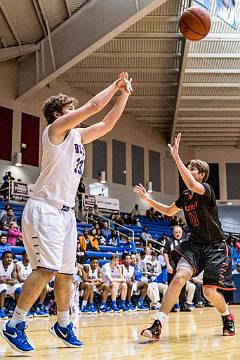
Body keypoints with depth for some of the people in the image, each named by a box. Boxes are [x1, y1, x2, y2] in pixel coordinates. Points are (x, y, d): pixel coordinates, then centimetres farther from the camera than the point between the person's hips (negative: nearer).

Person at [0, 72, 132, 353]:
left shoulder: (78, 136, 17)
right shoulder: (55, 128, -6)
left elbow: (107, 123, 21)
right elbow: (93, 106, -11)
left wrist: (124, 94, 12)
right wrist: (116, 85, 1)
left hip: (66, 212, 9)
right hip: (44, 209, -9)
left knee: (66, 273, 12)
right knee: (46, 269, -17)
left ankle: (63, 325, 25)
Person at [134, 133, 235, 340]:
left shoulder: (207, 190, -14)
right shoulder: (185, 197, 7)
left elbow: (192, 185, -38)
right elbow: (169, 211, 26)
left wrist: (176, 157, -38)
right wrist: (148, 200, 15)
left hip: (215, 247, -5)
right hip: (194, 245, 5)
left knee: (209, 291, -6)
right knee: (180, 276, -18)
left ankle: (228, 318, 27)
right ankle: (158, 324, -21)